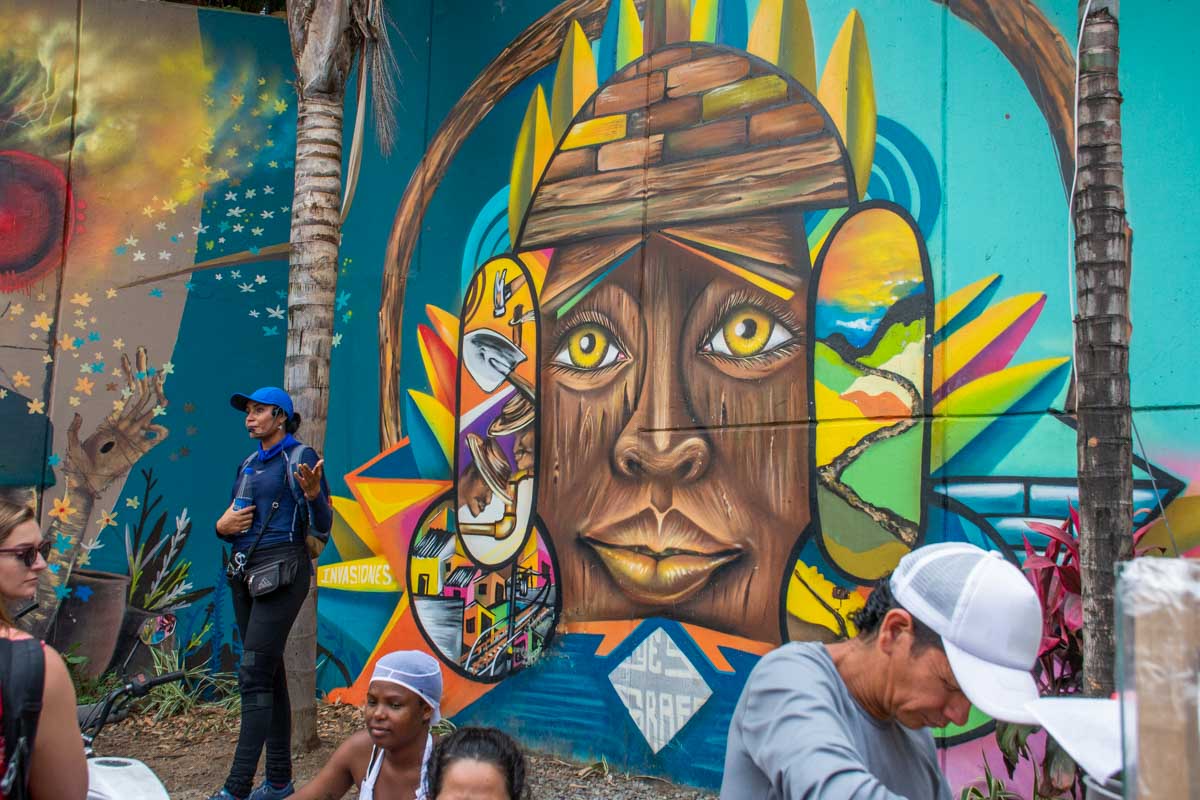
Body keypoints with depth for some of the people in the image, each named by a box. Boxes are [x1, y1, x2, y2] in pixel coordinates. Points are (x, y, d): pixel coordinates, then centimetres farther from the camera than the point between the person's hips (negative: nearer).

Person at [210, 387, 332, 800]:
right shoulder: (249, 464, 16)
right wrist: (222, 526, -1)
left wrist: (313, 494, -30)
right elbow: (233, 521, 22)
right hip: (245, 573, 8)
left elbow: (323, 527, -10)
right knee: (269, 674, 11)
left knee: (254, 676, -11)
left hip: (281, 574, -8)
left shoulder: (300, 458, -5)